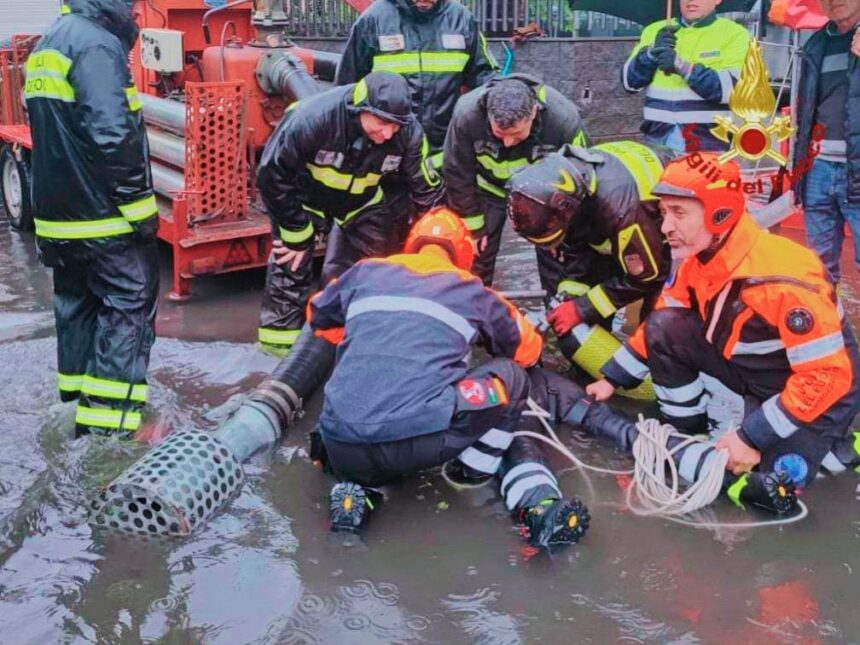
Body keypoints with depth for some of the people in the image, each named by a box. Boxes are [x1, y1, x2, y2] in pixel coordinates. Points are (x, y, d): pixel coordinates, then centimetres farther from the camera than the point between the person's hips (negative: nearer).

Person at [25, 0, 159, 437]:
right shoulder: (96, 43, -16)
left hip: (59, 212, 9)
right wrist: (139, 205, -20)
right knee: (127, 307, -2)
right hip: (104, 216, -9)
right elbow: (113, 135, -25)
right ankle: (107, 418, -4)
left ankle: (77, 398, 27)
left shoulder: (45, 47, 16)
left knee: (77, 302, 18)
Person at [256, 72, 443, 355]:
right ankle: (280, 338, 9)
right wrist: (296, 233, -19)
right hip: (305, 194, -3)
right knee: (291, 261, -5)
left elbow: (425, 189, -13)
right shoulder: (311, 119, -40)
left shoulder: (408, 133, -30)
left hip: (361, 200, 3)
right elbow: (273, 176, -26)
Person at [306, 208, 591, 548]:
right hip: (424, 441, -2)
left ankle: (352, 488, 11)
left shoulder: (365, 272, 20)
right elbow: (528, 349, 31)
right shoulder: (471, 291, 16)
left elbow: (318, 315, 39)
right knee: (512, 376, 20)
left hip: (344, 452, 2)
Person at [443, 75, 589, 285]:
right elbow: (457, 174, -18)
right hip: (490, 188, 0)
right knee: (476, 256, 5)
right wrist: (472, 225, -11)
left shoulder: (564, 119, -35)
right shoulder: (467, 114, -35)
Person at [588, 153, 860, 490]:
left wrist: (753, 438, -28)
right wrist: (612, 379, 4)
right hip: (749, 375, 6)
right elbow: (657, 328, 8)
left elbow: (826, 377, -30)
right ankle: (689, 433, 4)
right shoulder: (697, 261, -8)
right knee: (664, 328, -11)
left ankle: (830, 444, 8)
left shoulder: (785, 279, -32)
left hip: (815, 397, -6)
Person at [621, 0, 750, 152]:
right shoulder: (655, 30, 14)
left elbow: (733, 88, -12)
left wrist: (681, 66, -21)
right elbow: (630, 82, 7)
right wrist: (652, 52, -11)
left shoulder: (735, 33, 3)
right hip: (658, 142, 3)